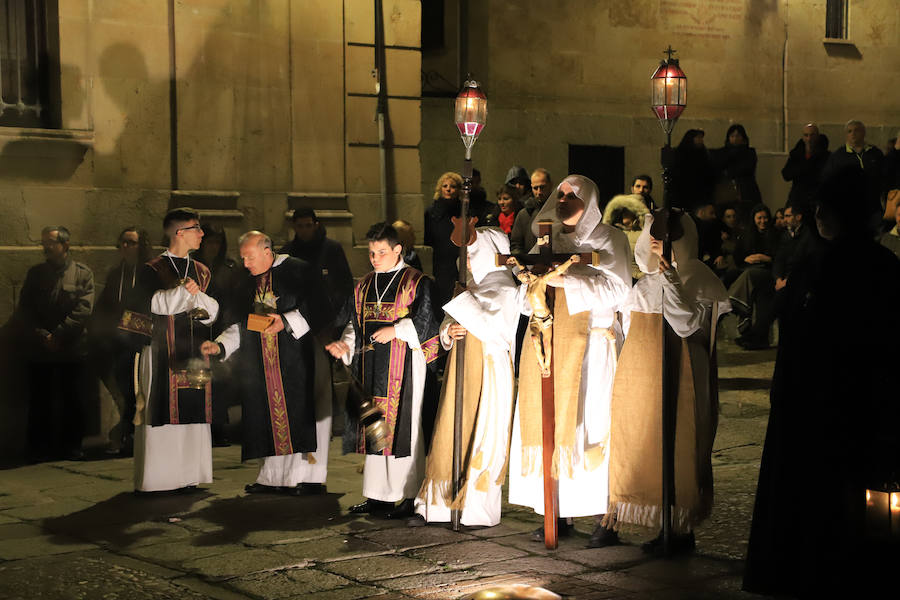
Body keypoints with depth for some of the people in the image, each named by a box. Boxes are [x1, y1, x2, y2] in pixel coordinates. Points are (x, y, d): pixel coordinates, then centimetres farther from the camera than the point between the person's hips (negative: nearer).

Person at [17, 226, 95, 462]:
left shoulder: (83, 274, 4)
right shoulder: (35, 273, 10)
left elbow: (83, 309, -6)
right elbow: (23, 310, 5)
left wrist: (58, 335, -13)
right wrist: (41, 336, -9)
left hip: (72, 350, -1)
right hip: (38, 351, 1)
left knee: (73, 400, 2)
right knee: (40, 401, 3)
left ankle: (71, 446, 12)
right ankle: (39, 448, 10)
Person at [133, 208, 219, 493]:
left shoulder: (201, 271, 16)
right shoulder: (152, 270, 1)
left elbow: (213, 310, 8)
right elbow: (152, 303, -16)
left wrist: (198, 295, -11)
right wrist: (184, 291, -21)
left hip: (194, 352, 5)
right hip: (162, 351, -5)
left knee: (193, 413, 2)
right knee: (161, 413, -7)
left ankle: (187, 474, 8)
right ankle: (154, 478, -2)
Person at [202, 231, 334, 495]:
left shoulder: (299, 271, -3)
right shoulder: (246, 286, 16)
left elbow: (320, 310, -9)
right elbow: (239, 326, 17)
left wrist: (286, 321, -19)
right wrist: (219, 345, 0)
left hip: (298, 357, -5)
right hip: (262, 362, 5)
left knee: (302, 412, -6)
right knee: (271, 417, 3)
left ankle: (310, 477, 0)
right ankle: (274, 477, 8)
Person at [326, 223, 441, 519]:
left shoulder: (416, 282, -2)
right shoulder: (364, 285, 15)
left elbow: (425, 322, -9)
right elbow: (354, 323, 18)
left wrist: (395, 330, -17)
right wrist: (345, 345, 1)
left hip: (403, 365, -6)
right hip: (371, 365, 6)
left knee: (403, 424, -6)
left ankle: (409, 497, -1)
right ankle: (377, 494, 13)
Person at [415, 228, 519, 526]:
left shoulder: (502, 289, -8)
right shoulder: (472, 286, 16)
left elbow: (496, 327, -23)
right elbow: (446, 325, 17)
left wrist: (462, 302, -19)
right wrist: (449, 331, -6)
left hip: (488, 372, -8)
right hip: (462, 370, 8)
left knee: (483, 439, -3)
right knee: (452, 437, 7)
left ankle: (480, 511, 5)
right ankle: (442, 505, 13)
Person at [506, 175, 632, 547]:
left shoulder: (607, 239, 3)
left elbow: (616, 289, -10)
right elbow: (526, 301, 18)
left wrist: (565, 280, -20)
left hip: (590, 344, -5)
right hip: (548, 344, 5)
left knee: (592, 426, -9)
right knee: (550, 426, 1)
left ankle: (607, 517, -5)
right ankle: (560, 514, 6)